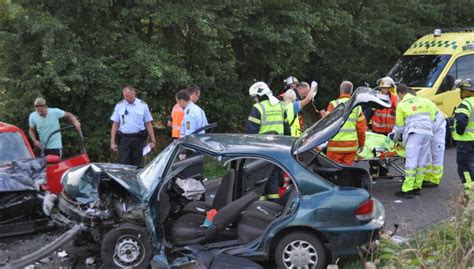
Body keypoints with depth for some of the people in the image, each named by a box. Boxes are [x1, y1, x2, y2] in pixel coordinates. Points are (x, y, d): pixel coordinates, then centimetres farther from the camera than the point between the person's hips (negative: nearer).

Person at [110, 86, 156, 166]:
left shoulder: (143, 105, 5)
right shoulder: (119, 105, 7)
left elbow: (148, 124, 6)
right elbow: (115, 125, 7)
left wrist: (152, 140, 1)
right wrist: (112, 142, 1)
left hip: (138, 139, 0)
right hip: (124, 138, 0)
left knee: (136, 165, 6)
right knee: (123, 165, -5)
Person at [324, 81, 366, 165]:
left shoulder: (334, 104, -6)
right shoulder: (357, 106, 8)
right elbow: (361, 127, 9)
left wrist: (324, 115, 13)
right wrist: (361, 143, 20)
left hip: (336, 145, -4)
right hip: (352, 145, 4)